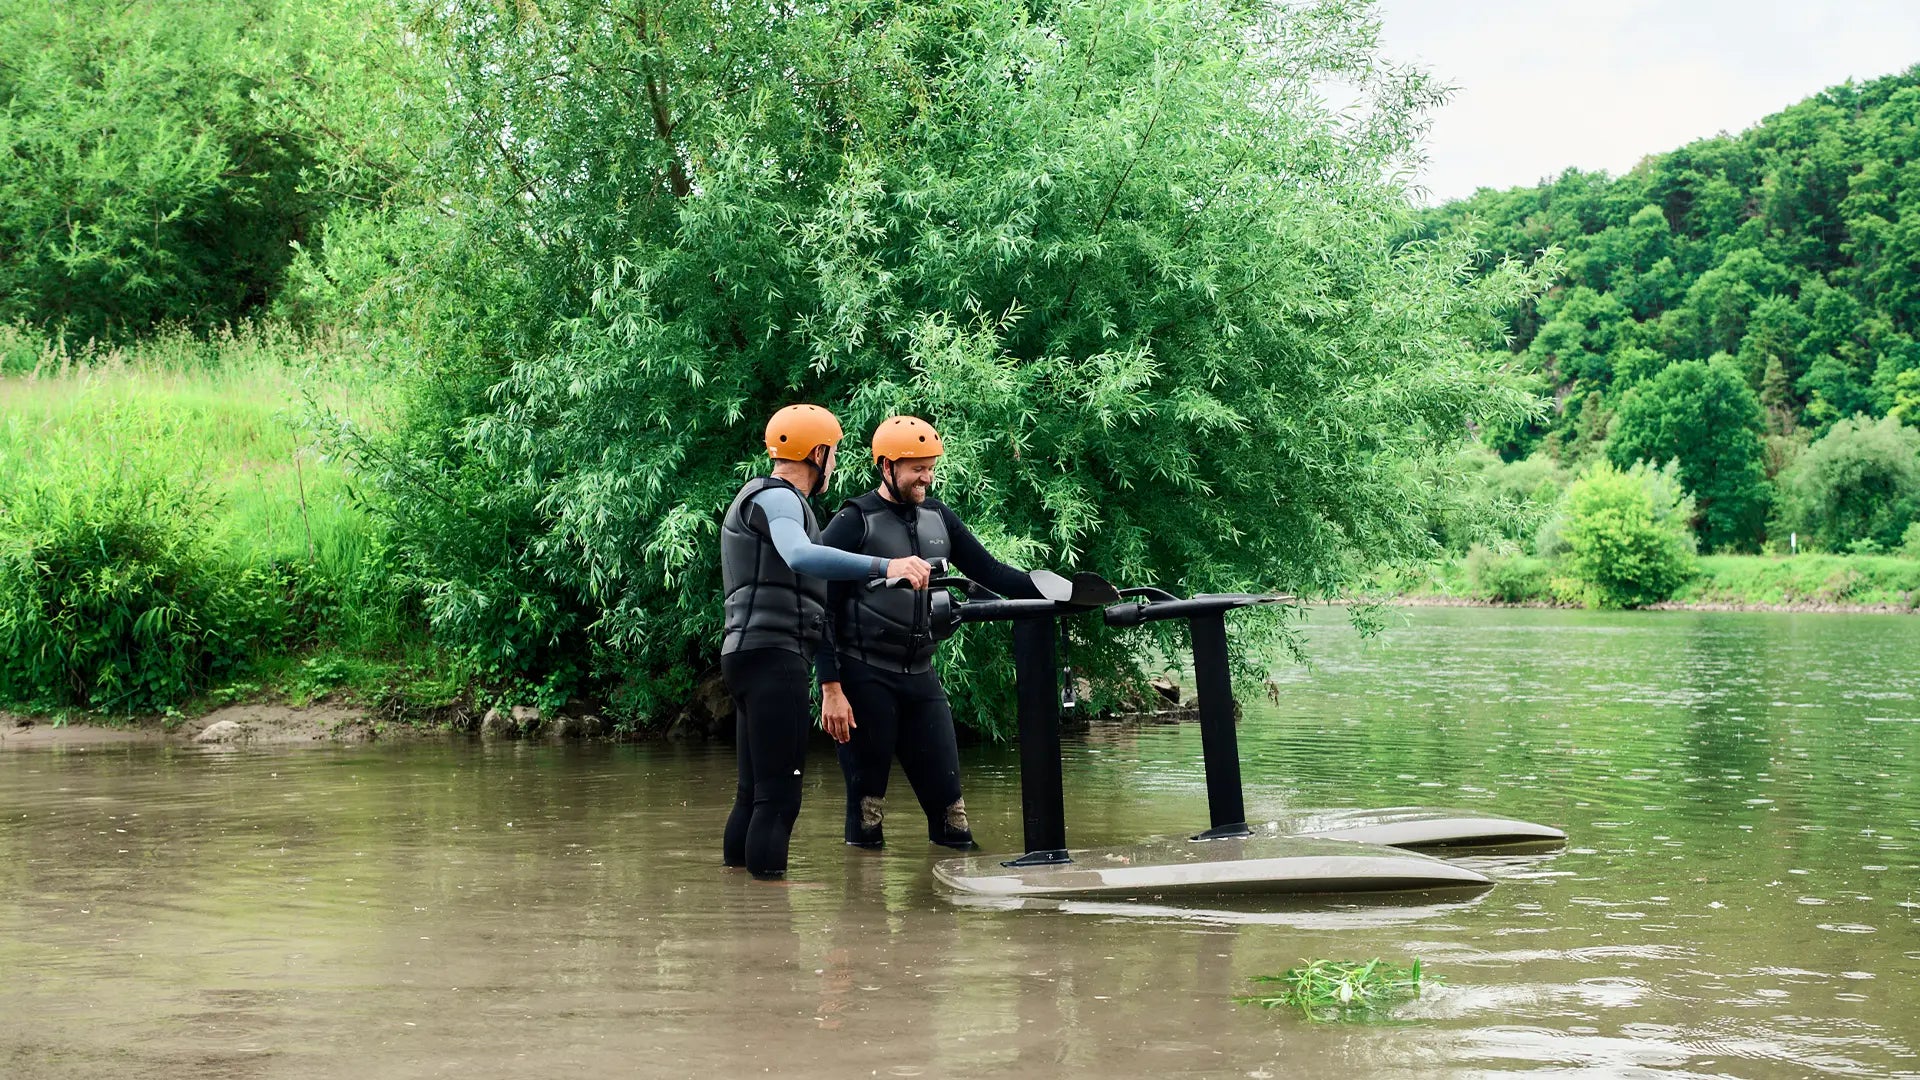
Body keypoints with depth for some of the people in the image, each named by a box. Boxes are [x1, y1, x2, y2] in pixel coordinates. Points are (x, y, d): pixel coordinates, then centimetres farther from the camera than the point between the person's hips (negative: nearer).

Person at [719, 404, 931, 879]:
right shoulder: (777, 497, -8)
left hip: (749, 656, 11)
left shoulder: (766, 498, 27)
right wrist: (883, 567, -40)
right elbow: (800, 556, -30)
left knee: (754, 792, 13)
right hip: (772, 653, -11)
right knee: (778, 792, -13)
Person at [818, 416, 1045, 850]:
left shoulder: (938, 517, 9)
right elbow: (824, 609, -9)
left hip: (920, 678, 5)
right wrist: (831, 689, -15)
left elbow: (991, 572, 8)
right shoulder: (855, 522, -8)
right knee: (867, 798, 0)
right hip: (865, 678, -5)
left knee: (946, 794, 3)